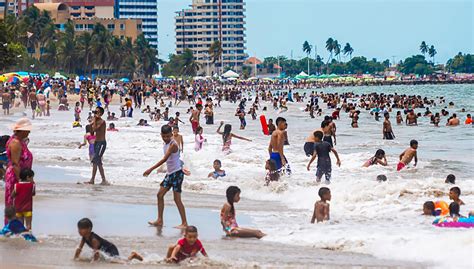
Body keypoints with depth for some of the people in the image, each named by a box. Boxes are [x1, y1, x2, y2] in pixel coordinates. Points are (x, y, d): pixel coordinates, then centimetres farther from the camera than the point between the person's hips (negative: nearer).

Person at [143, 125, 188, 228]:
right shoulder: (165, 144, 9)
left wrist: (151, 169, -31)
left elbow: (164, 159, -28)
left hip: (177, 173, -9)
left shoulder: (173, 144, -19)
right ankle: (160, 220, 13)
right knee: (160, 195, 7)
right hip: (169, 173, 9)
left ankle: (184, 223, -3)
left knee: (177, 198, -8)